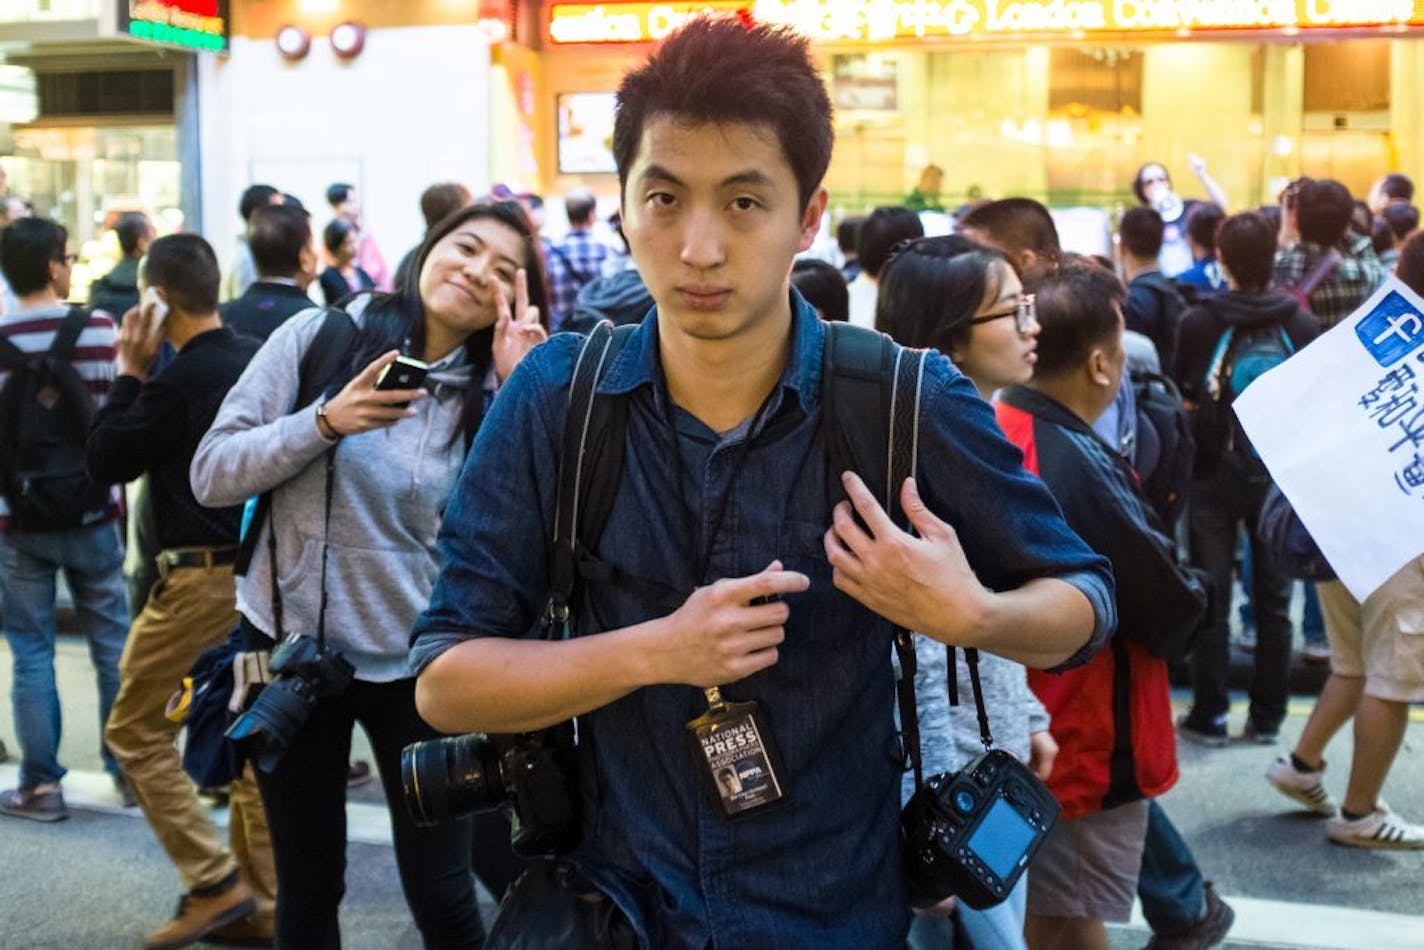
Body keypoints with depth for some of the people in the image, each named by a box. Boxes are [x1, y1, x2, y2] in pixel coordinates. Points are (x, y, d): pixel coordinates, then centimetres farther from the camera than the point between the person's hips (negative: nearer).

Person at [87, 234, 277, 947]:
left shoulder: (179, 381, -18)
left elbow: (106, 461, -8)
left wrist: (129, 372, -4)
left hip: (203, 574, -8)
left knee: (134, 729, 7)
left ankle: (214, 881, 3)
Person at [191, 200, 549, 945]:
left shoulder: (490, 392, -2)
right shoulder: (319, 337, -6)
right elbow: (211, 476, -8)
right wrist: (326, 422, -22)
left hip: (415, 660, 0)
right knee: (308, 888, 13)